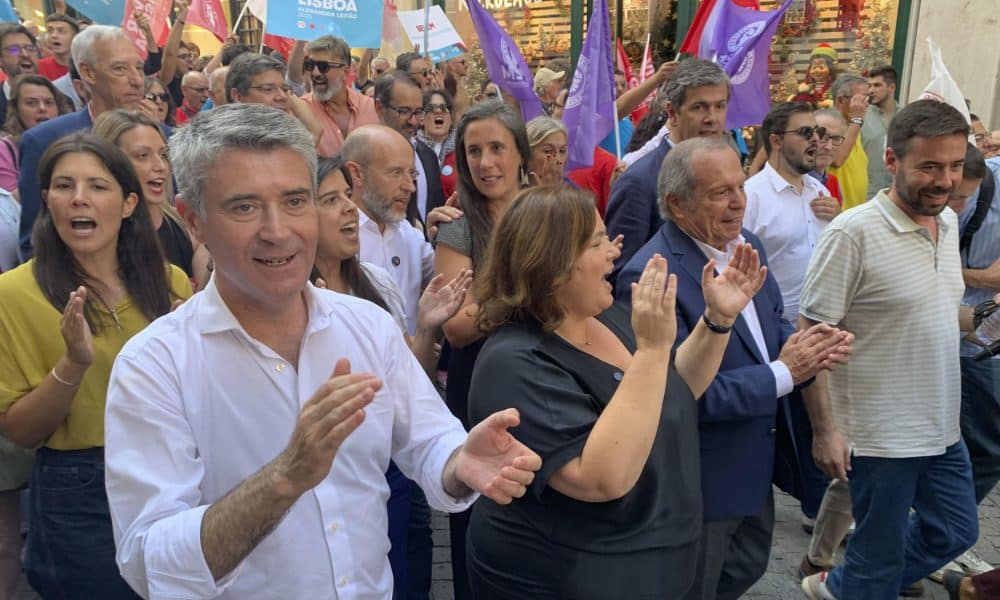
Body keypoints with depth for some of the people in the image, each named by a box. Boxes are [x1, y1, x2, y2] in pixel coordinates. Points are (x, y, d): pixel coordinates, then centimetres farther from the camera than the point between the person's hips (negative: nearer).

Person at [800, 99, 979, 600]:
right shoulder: (853, 234, -20)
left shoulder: (949, 222, 3)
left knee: (955, 533, 21)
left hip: (943, 428, 8)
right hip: (881, 436, -8)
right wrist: (825, 429, -19)